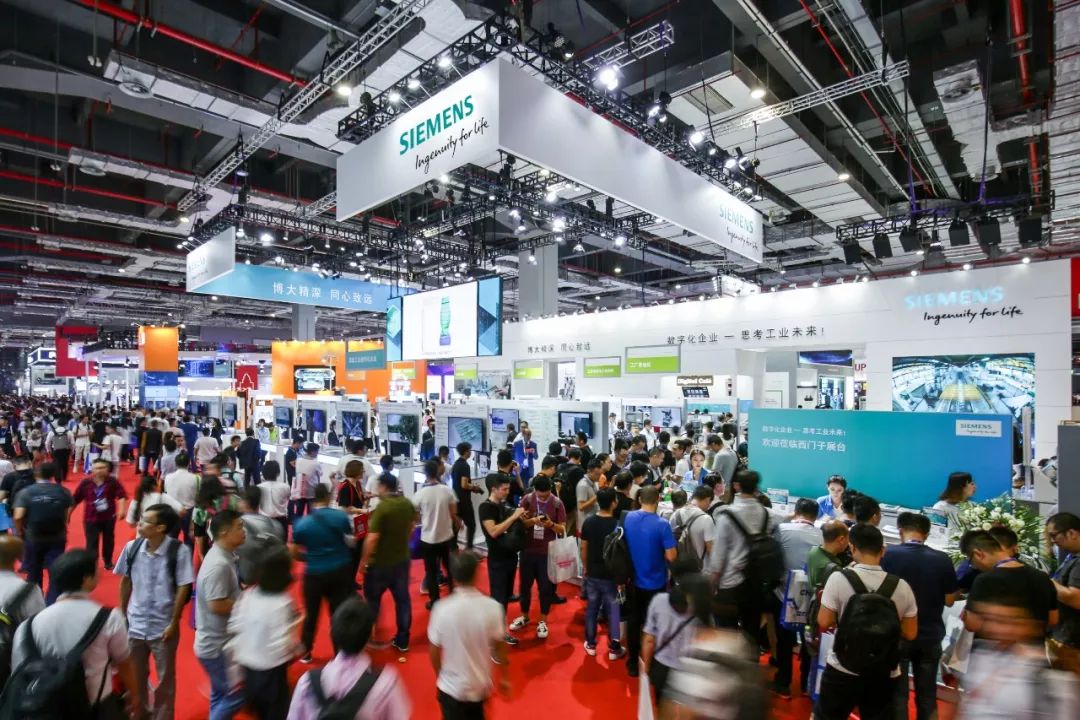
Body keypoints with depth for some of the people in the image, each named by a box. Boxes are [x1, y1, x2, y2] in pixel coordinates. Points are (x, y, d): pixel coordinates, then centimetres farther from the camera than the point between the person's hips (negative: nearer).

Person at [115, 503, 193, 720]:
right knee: (135, 674, 22)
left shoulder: (178, 552, -20)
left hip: (163, 626, -4)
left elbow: (184, 588, -15)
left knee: (165, 678, 13)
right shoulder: (132, 547, -7)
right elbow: (126, 581, 7)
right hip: (135, 624, 4)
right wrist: (122, 613, 8)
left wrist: (174, 623, -12)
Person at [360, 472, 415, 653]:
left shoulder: (382, 507, -25)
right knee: (402, 599, 14)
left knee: (372, 598, 18)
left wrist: (364, 560, -12)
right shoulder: (408, 504, -4)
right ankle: (402, 640, 23)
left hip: (381, 562, -5)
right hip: (402, 559, 5)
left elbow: (372, 538, -25)